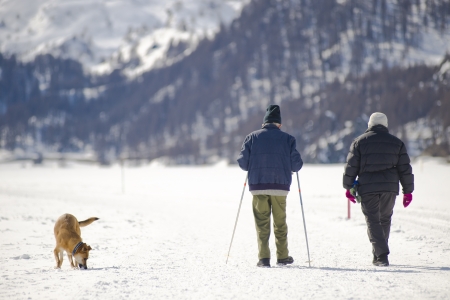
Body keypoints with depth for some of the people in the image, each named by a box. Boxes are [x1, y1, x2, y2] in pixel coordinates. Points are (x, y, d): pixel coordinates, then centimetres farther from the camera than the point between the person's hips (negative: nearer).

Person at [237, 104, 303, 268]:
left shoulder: (251, 137, 3)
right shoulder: (287, 139, 2)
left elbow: (243, 163, 1)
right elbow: (296, 165, 0)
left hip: (258, 186, 0)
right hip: (280, 186, 0)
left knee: (262, 223, 4)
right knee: (280, 222, 12)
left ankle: (264, 257, -4)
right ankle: (282, 256, 17)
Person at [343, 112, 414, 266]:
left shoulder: (359, 142, 4)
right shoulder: (396, 142, 9)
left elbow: (351, 166, 1)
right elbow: (405, 169, 8)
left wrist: (348, 187, 9)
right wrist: (408, 191, 12)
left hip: (367, 189, -2)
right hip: (389, 188, 2)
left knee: (373, 221, 1)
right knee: (385, 219, 17)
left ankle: (381, 255, -13)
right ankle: (378, 255, 21)